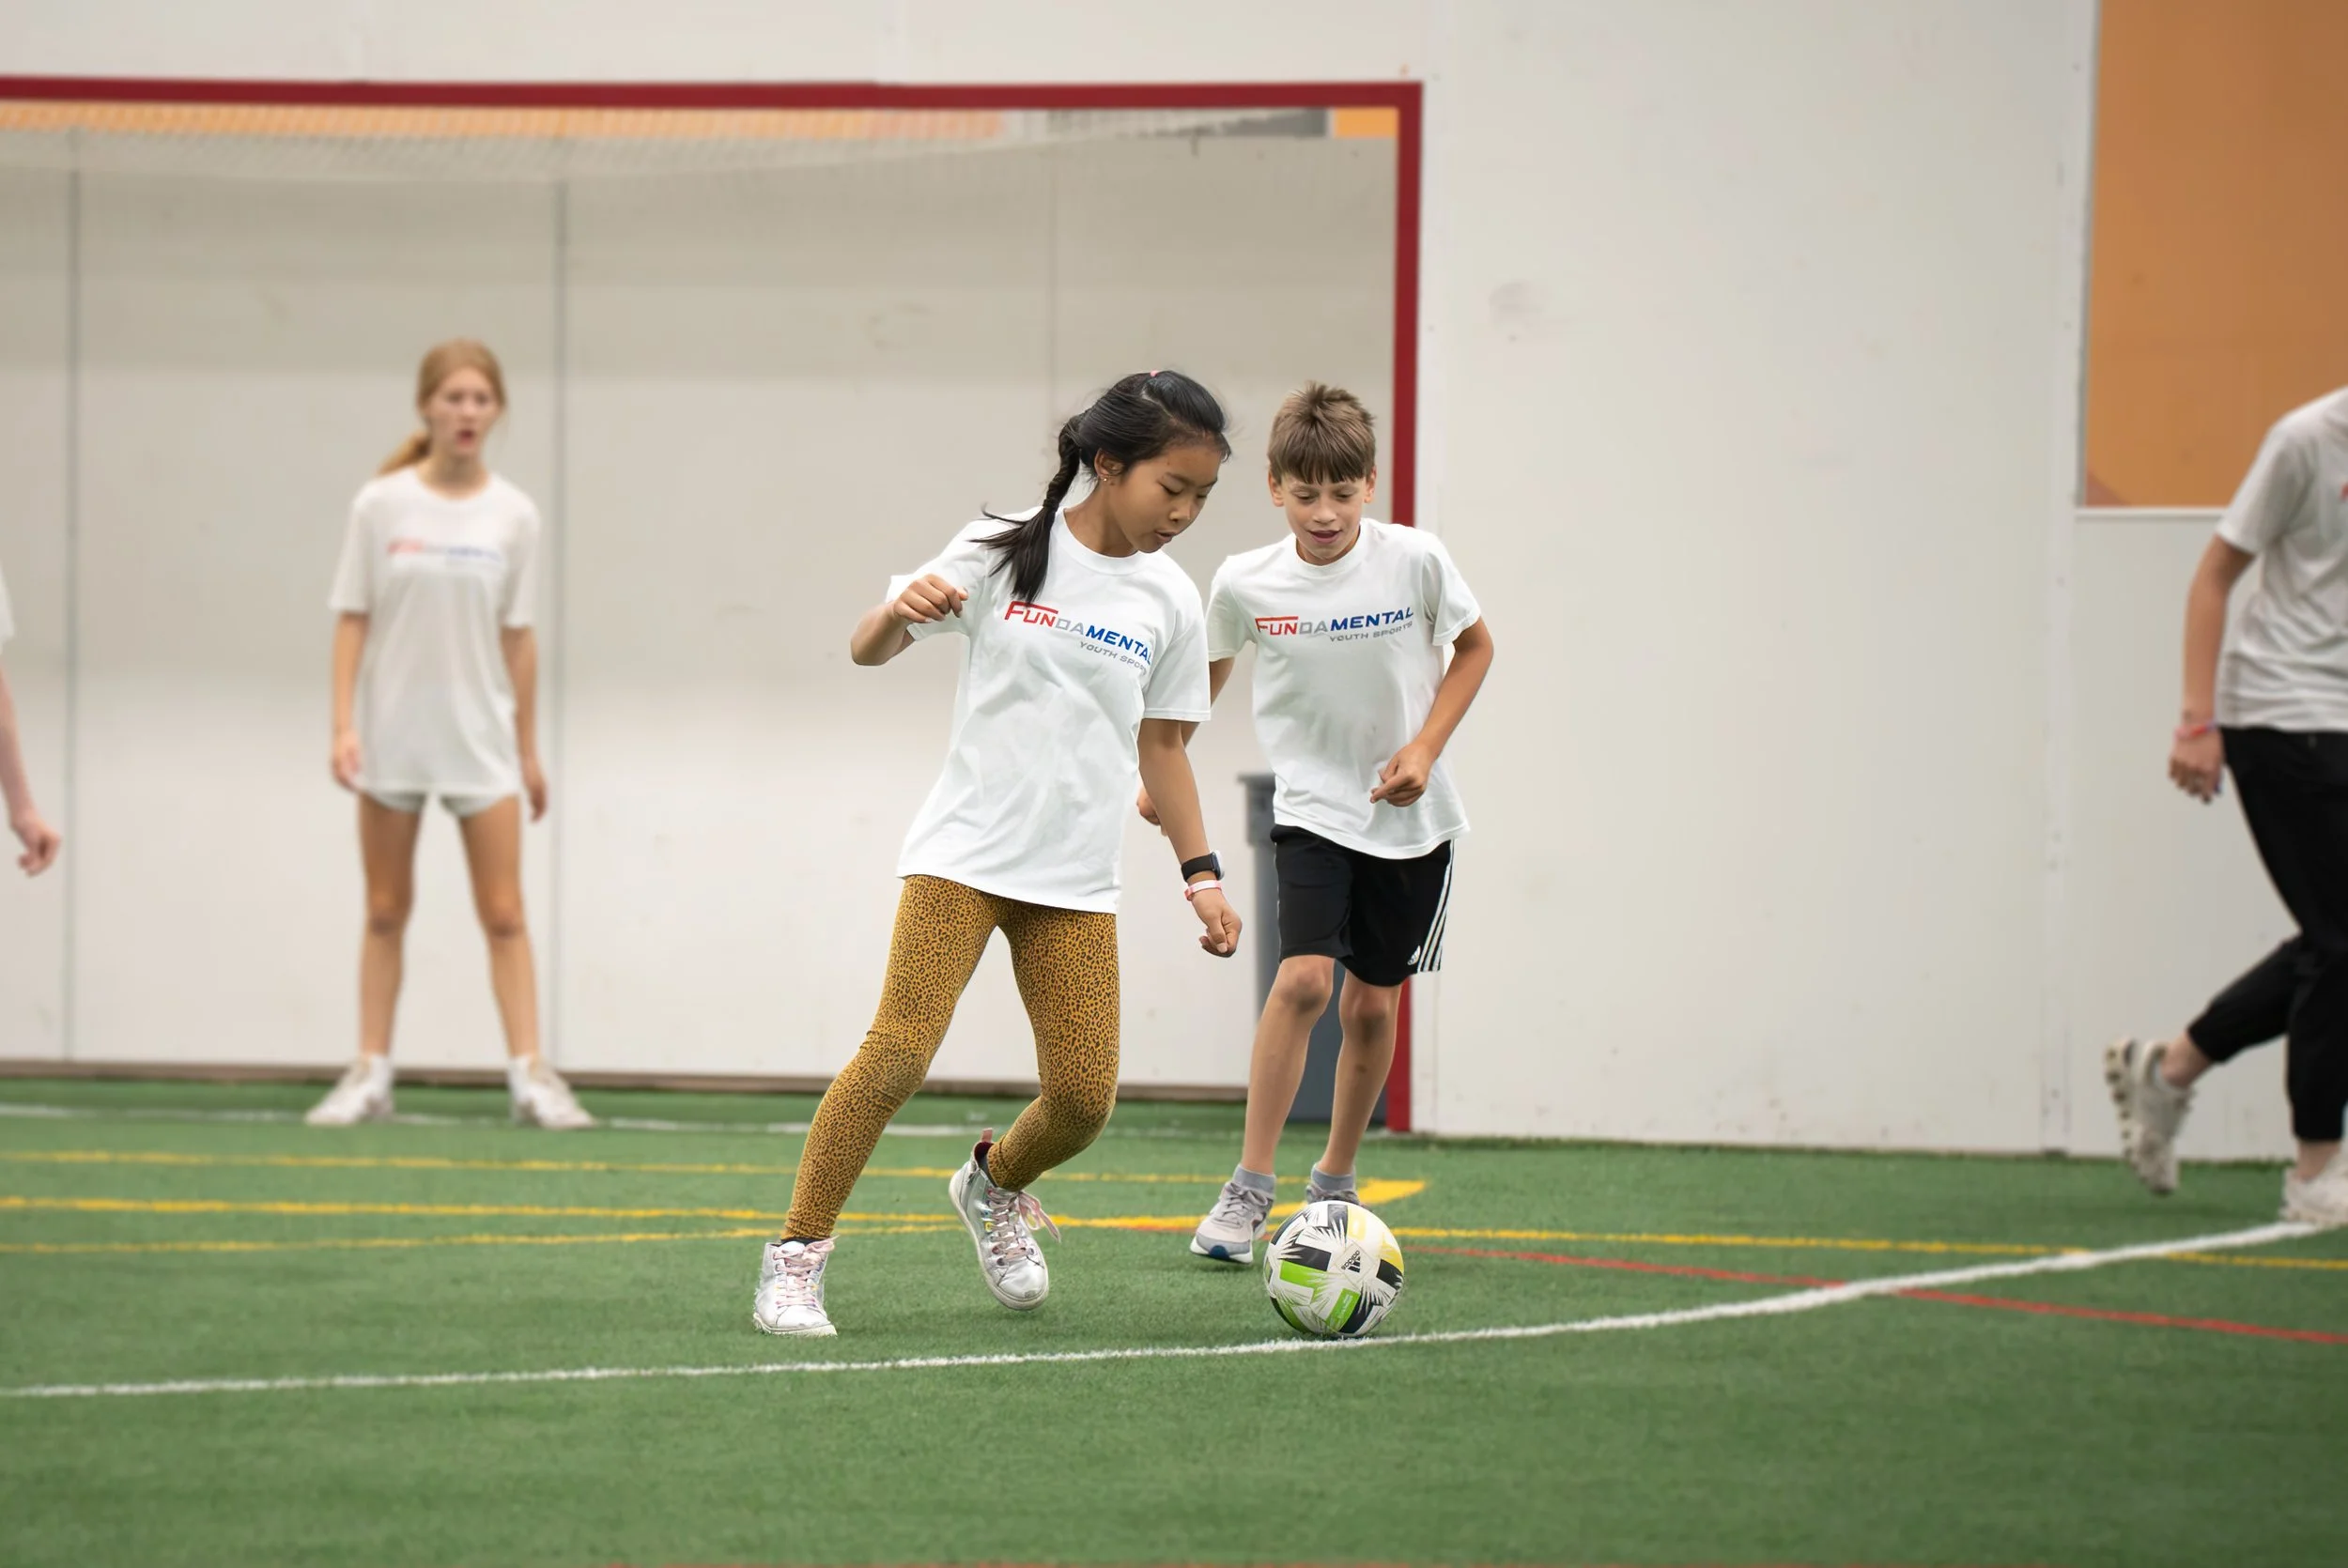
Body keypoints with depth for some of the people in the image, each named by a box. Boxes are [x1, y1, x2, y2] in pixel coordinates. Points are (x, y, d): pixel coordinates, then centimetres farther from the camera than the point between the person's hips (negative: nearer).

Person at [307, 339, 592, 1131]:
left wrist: (529, 747, 6)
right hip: (392, 735, 0)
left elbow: (517, 637, 4)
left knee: (504, 915, -2)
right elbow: (352, 620, -1)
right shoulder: (381, 505, -3)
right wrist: (343, 726, -8)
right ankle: (370, 1074, 12)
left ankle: (529, 1074, -2)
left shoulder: (513, 515, 0)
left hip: (482, 739, 0)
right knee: (386, 911, 7)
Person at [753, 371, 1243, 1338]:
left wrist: (1200, 872, 11)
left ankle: (995, 1186, 31)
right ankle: (797, 1257, -6)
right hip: (963, 856, -4)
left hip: (1076, 882, 4)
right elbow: (867, 649, -2)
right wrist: (901, 609, -25)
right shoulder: (1003, 552, -4)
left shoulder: (1169, 602, 6)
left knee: (1084, 1095, -3)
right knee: (899, 1054, -17)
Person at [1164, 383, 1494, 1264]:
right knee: (1304, 975, -21)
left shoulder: (1416, 562, -13)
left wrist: (1425, 747, -7)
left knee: (1373, 1002, 7)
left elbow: (1473, 646, 3)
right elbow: (1207, 669, 10)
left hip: (1409, 816, 1)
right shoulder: (1245, 583, -11)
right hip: (1312, 807, -1)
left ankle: (1335, 1185, 27)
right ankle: (1248, 1188, -14)